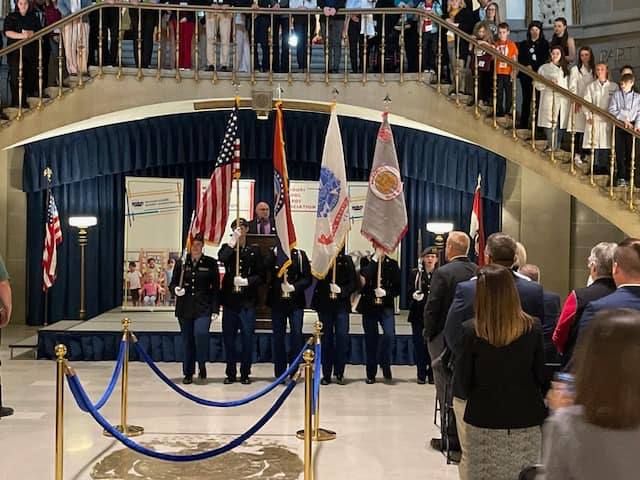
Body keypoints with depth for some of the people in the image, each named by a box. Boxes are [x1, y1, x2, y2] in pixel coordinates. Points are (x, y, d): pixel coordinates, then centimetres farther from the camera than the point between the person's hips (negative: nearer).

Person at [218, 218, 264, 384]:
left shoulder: (254, 251, 4)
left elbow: (260, 276, 2)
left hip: (248, 301, -1)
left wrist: (246, 281, -12)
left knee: (247, 338, 1)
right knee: (228, 338, 6)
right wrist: (233, 242, -17)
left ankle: (245, 373, 12)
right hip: (229, 299, 1)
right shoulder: (227, 247, 7)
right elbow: (221, 258, -17)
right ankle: (231, 373, 17)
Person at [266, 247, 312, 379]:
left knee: (297, 334, -5)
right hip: (277, 301, 1)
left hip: (296, 302, -1)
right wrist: (274, 255, -20)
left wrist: (294, 287, -18)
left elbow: (307, 278, -3)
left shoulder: (300, 254, 0)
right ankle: (280, 373, 15)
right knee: (278, 336, 6)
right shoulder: (274, 254, 4)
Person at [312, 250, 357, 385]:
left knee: (342, 336, -5)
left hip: (342, 304, 0)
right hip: (325, 304, 0)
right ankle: (326, 374, 12)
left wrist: (341, 290, -14)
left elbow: (353, 283, 1)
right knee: (326, 338, 5)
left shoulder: (347, 260, 4)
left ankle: (339, 373, 5)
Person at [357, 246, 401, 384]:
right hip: (369, 306, 0)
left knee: (389, 334, -21)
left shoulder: (392, 264, 5)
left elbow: (397, 288, 3)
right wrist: (375, 259, -14)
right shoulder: (366, 261, 5)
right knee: (370, 340, 4)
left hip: (386, 306, 0)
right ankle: (371, 374, 16)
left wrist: (386, 292, -14)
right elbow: (364, 276, -17)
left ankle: (385, 364, 1)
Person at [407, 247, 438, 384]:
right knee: (419, 344, 3)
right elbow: (409, 292, 1)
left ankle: (432, 374, 12)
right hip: (418, 315, 1)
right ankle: (421, 375, 12)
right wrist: (414, 295, -20)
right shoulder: (415, 273, 6)